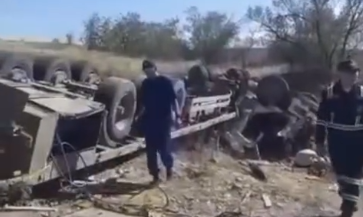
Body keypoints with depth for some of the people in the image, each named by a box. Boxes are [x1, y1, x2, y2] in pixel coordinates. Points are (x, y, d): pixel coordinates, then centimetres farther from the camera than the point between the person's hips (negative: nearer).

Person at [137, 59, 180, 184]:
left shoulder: (165, 82, -5)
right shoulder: (145, 84, 9)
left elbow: (173, 99, -7)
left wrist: (177, 115, -15)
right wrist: (140, 116, 12)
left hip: (163, 120, -4)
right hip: (149, 120, 4)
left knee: (164, 147, -3)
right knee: (150, 150, 5)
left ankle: (169, 166, 25)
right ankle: (155, 175, 16)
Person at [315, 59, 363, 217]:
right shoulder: (329, 93, -7)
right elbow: (321, 120, -3)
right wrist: (319, 142, -3)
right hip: (336, 143, 1)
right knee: (341, 176, 16)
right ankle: (349, 203, 39)